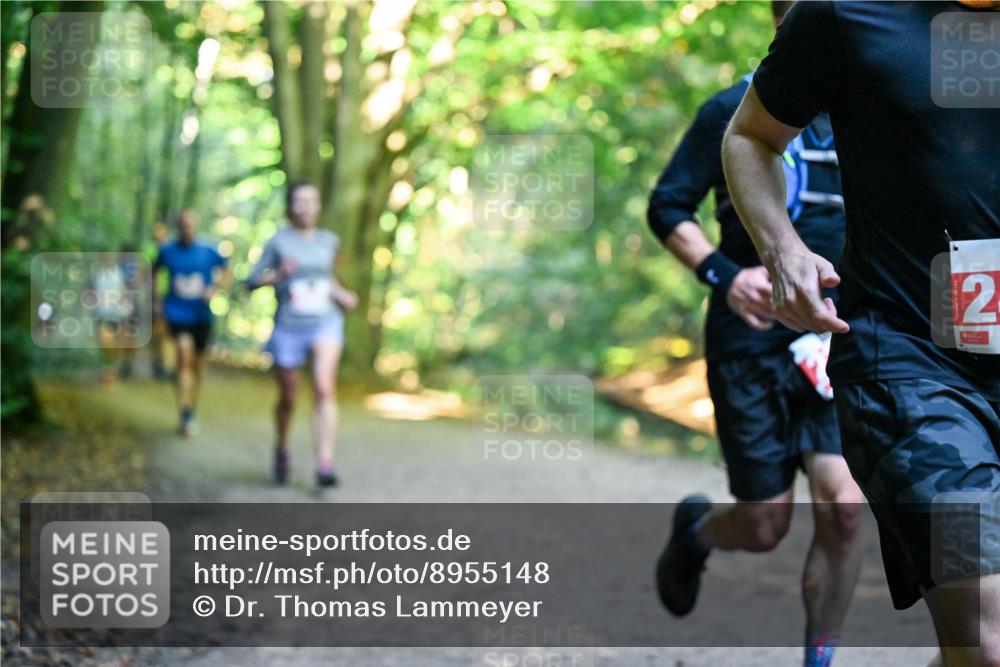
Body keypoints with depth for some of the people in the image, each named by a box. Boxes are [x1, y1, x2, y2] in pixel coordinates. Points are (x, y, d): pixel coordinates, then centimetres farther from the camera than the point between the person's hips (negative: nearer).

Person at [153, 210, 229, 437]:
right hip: (177, 313, -2)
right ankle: (184, 416, -24)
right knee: (184, 355, -21)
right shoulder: (167, 251, -1)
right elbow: (154, 271, 17)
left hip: (201, 314, 2)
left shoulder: (208, 251, -3)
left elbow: (225, 271, 10)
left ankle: (192, 412, 31)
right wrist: (155, 299, 10)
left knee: (197, 364, 11)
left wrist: (214, 289, -7)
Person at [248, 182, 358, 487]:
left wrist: (341, 294, 11)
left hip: (325, 322, 1)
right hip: (288, 327, -1)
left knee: (324, 388, -20)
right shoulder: (278, 241, -1)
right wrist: (278, 275, -17)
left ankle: (325, 465, -25)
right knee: (288, 399, 10)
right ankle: (282, 449, 40)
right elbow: (253, 281, 0)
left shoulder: (329, 241, 10)